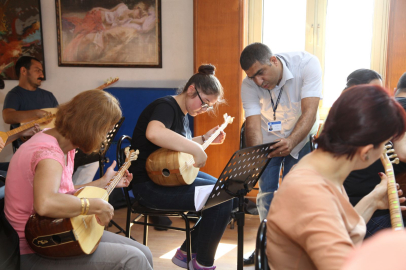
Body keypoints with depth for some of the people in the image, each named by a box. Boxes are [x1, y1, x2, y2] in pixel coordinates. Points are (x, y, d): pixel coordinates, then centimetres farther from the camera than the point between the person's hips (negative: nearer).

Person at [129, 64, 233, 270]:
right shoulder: (166, 106, -17)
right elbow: (154, 133, -41)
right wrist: (196, 149, -35)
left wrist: (204, 139, 12)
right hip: (150, 185, -11)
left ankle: (187, 252, 18)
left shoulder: (182, 113, 12)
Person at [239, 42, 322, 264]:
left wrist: (291, 142, -51)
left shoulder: (306, 63, -28)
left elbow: (309, 112, -34)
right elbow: (253, 123, -28)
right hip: (268, 140, 2)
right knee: (266, 193, 1)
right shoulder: (249, 85, -21)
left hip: (300, 138, -2)